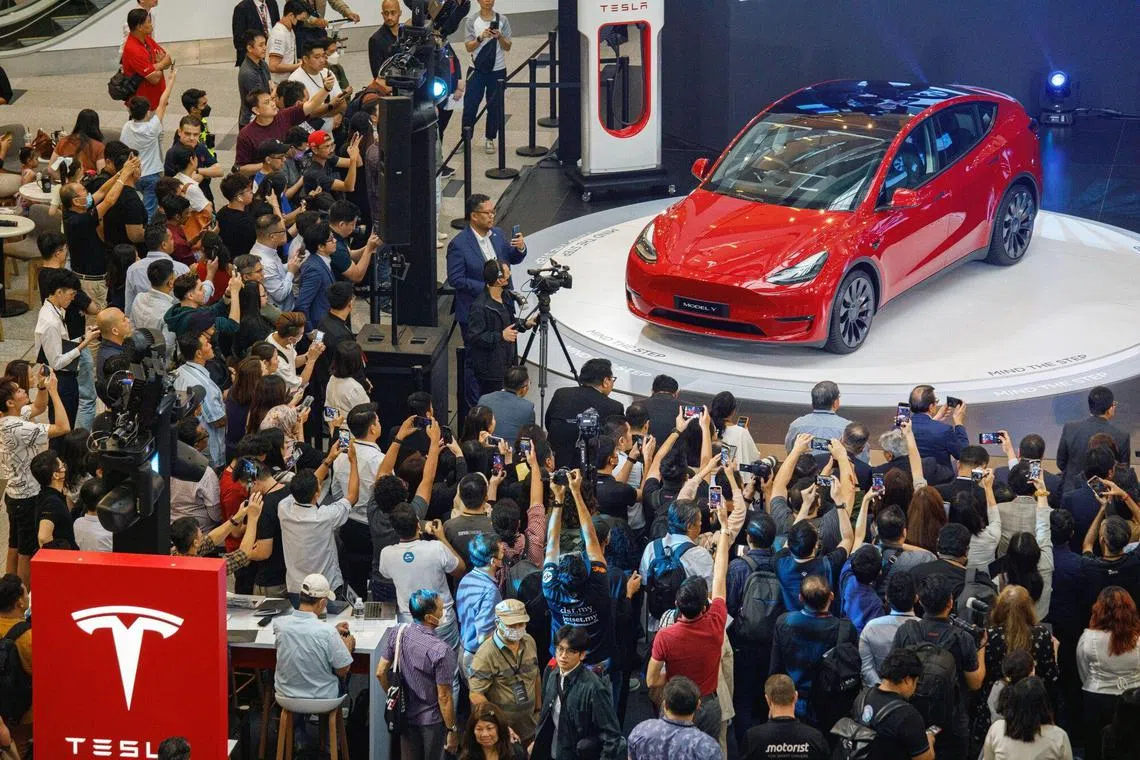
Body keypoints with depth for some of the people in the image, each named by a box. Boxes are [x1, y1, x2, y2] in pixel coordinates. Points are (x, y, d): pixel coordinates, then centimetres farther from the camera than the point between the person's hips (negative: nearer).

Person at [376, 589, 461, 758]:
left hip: (405, 714, 5)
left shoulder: (397, 633, -11)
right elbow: (444, 696, -21)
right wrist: (452, 730, -9)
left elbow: (380, 672, 0)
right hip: (432, 719, -5)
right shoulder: (441, 651, -28)